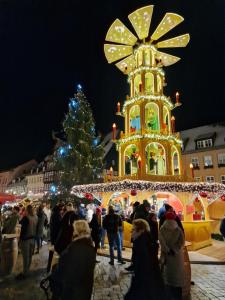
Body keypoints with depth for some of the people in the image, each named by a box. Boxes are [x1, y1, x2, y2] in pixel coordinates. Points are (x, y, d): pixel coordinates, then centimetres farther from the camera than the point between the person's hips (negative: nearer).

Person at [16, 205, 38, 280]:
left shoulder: (26, 217, -19)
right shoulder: (36, 217, 0)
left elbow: (23, 229, -18)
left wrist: (20, 239, -8)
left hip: (26, 239, -6)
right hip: (33, 238, 6)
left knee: (25, 257, 4)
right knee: (29, 256, 16)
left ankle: (24, 274, 15)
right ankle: (26, 271, 29)